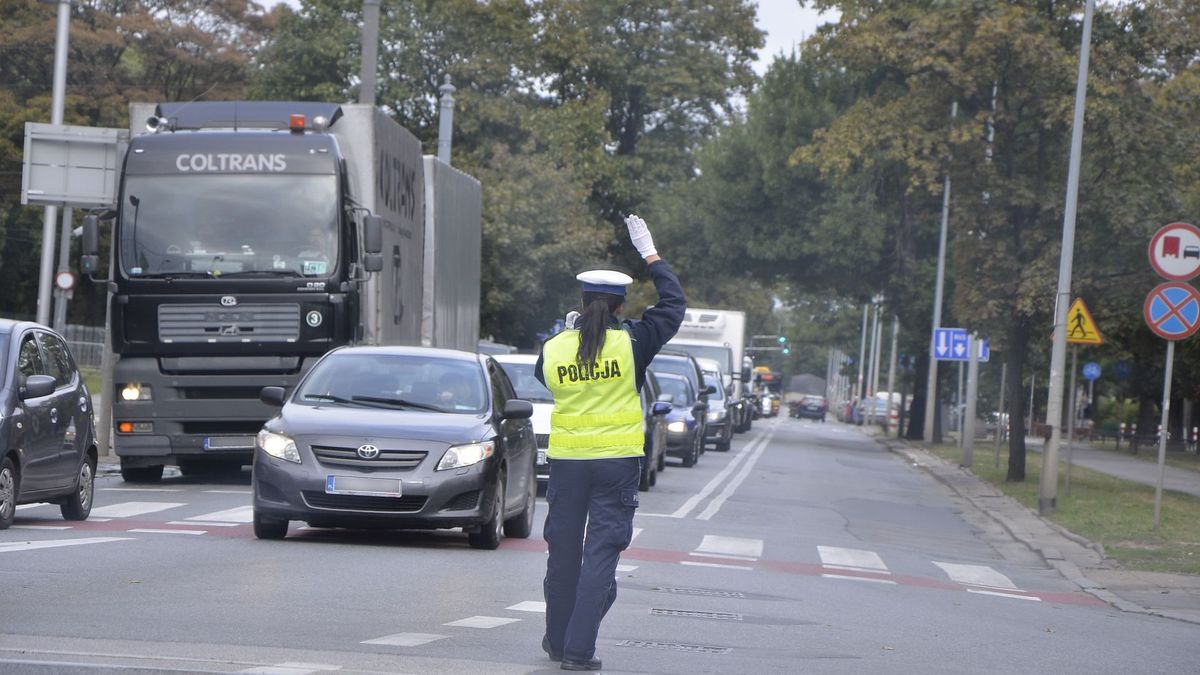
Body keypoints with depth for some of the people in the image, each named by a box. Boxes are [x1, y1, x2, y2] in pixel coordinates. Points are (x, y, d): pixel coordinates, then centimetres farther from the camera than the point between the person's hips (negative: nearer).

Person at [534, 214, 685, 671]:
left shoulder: (554, 348, -2)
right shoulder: (632, 342, -8)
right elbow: (674, 304, 5)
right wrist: (650, 256, 13)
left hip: (565, 460, 3)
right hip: (617, 461, -3)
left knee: (564, 551, 14)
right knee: (601, 554, -2)